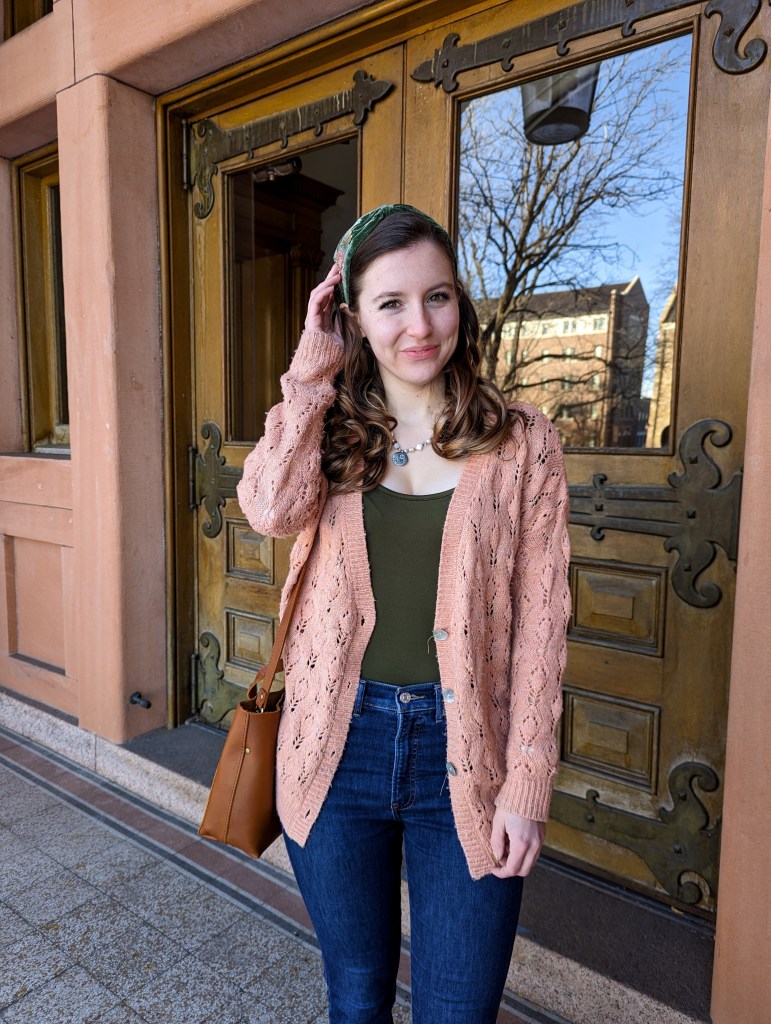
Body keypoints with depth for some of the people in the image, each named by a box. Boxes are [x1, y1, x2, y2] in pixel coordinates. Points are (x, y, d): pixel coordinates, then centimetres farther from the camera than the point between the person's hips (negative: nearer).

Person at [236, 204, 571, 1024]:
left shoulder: (522, 442, -4)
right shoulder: (329, 433, 3)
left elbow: (539, 621, -5)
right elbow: (271, 508, -19)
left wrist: (526, 784, -7)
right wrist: (313, 369, -11)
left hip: (462, 751, -1)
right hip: (338, 743, 2)